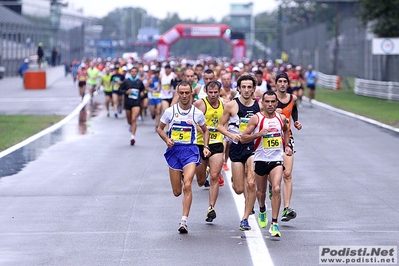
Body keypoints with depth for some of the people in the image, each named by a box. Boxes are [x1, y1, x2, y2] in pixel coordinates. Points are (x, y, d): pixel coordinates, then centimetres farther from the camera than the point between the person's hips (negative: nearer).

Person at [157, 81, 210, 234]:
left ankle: (184, 221, -18)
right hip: (174, 151, 1)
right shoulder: (170, 111, 0)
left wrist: (206, 147, 2)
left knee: (187, 186, -20)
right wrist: (166, 139, -8)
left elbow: (205, 130, 16)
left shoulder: (197, 113, 1)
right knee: (177, 192, 6)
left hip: (190, 151, -1)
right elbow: (160, 128, 11)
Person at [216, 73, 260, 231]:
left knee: (251, 184, -16)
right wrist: (232, 135, -14)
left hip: (253, 146, 1)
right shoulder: (231, 105, -3)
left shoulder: (259, 106, 2)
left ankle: (245, 219, -3)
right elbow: (220, 126, 2)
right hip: (237, 147, -1)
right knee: (239, 189, 2)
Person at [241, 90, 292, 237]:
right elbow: (243, 138, -9)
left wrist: (286, 145, 12)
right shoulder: (256, 118, -7)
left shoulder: (282, 118, 2)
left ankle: (274, 223, -14)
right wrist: (258, 134, -23)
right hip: (260, 159, 0)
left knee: (276, 189, -18)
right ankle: (262, 211, 49)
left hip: (277, 159, 0)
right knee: (261, 191, 15)